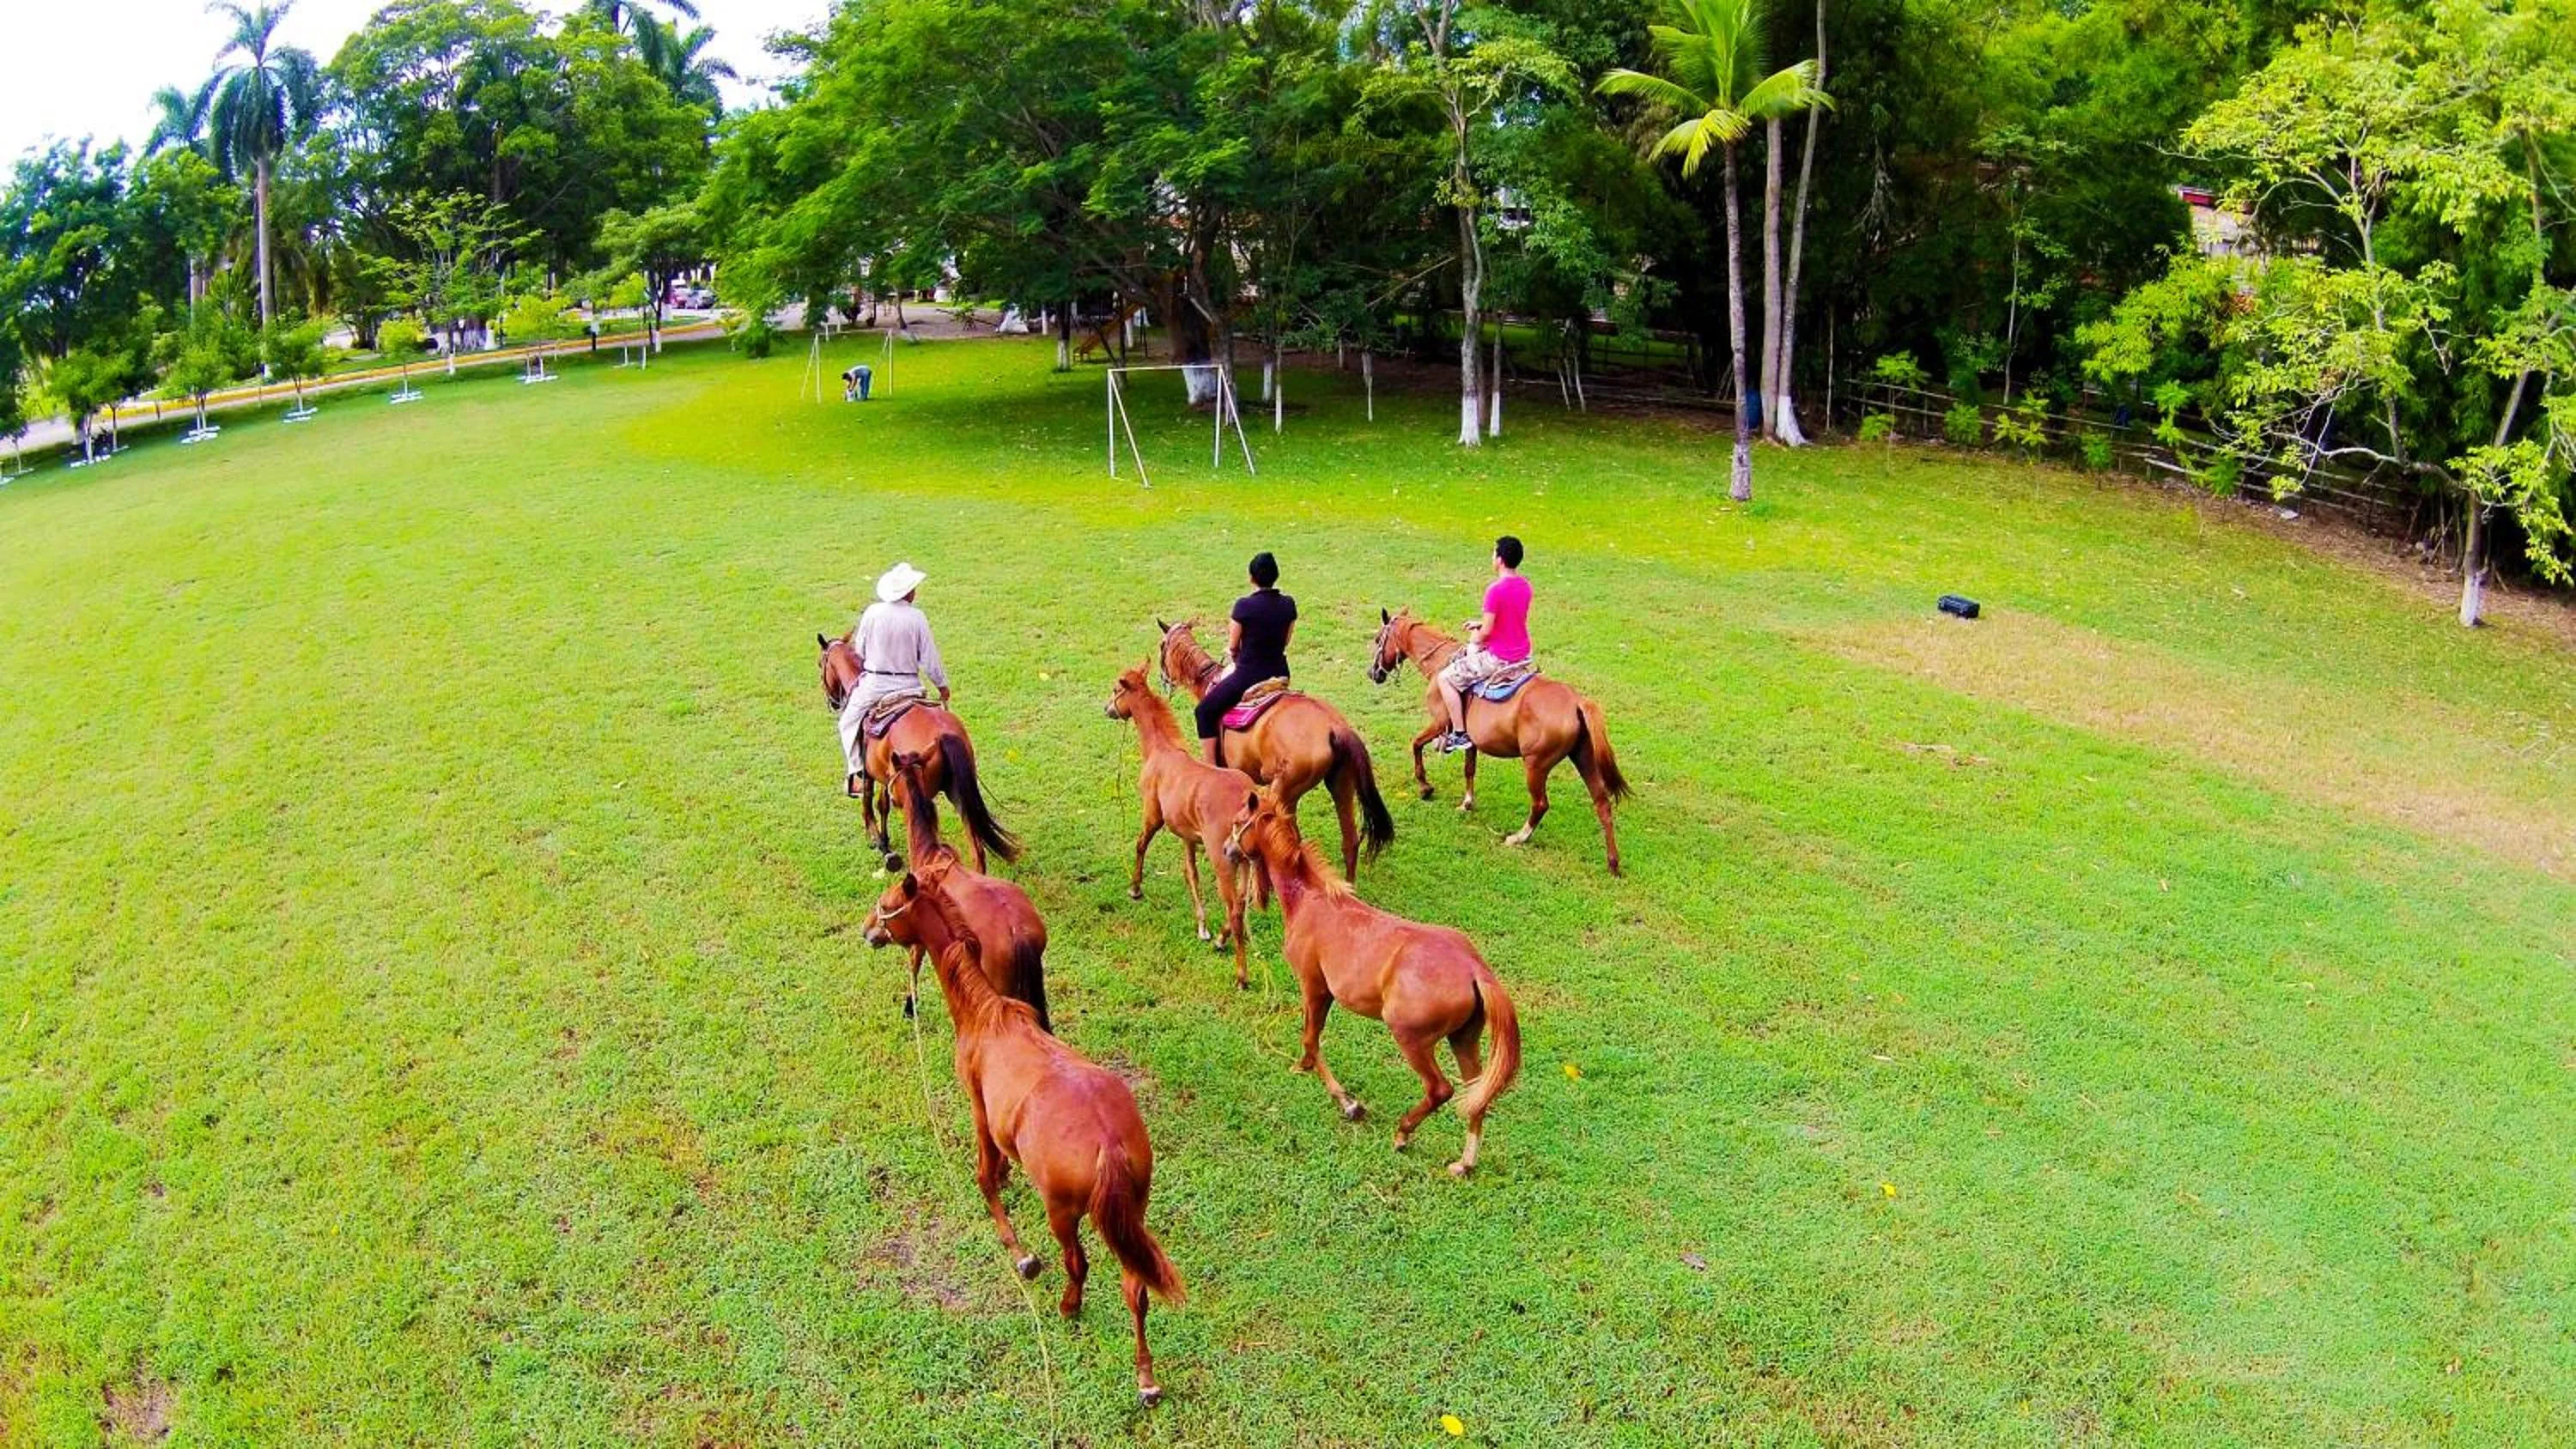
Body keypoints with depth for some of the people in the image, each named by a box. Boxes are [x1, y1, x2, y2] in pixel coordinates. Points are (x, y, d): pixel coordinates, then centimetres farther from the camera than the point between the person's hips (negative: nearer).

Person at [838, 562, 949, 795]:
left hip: (873, 684, 0)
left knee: (850, 723, 19)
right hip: (908, 686, 0)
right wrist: (942, 684, 8)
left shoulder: (872, 613, -6)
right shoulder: (917, 618, -10)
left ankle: (857, 771, 10)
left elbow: (860, 651, 4)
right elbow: (929, 659, -6)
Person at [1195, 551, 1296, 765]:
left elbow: (1233, 647, -6)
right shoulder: (1289, 605, 0)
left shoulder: (1244, 605, -16)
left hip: (1248, 675, -6)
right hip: (1280, 674, 6)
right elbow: (1284, 642, 10)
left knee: (1205, 711, 10)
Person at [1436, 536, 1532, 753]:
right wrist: (1481, 624, 15)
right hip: (1523, 655, 9)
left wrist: (1474, 642, 1)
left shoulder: (1495, 590, -22)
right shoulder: (1525, 586, 3)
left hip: (1498, 659, -9)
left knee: (1445, 679, 1)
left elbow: (1487, 631, -20)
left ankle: (1459, 734, 2)